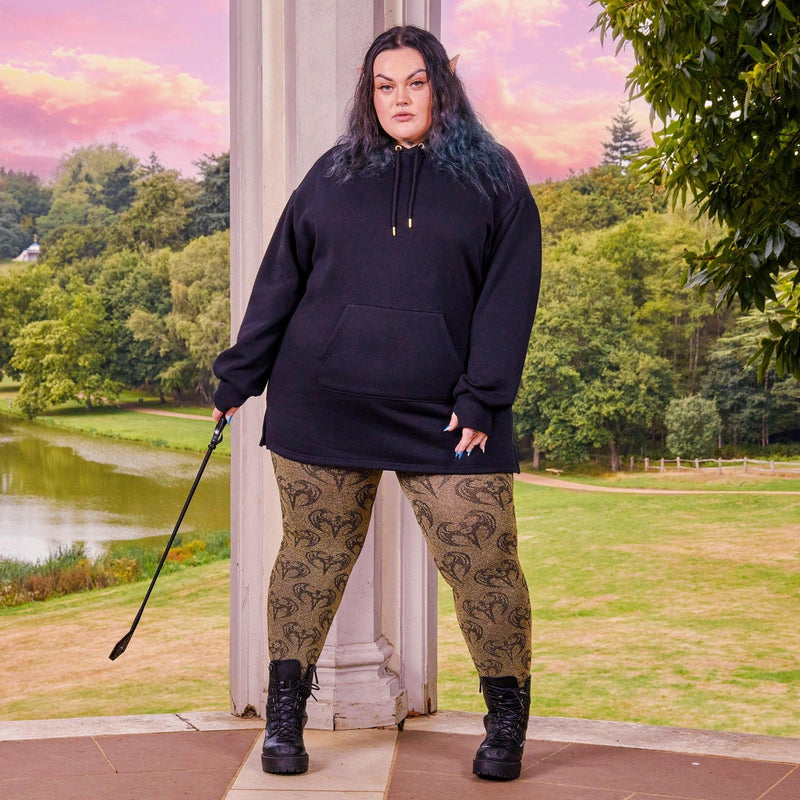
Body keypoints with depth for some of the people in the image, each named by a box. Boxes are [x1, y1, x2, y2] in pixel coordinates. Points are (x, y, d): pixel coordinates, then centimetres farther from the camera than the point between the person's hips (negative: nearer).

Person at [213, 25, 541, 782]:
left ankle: (507, 722, 15)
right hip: (322, 407, 2)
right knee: (314, 557, 6)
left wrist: (482, 399, -8)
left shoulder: (493, 179, 6)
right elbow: (280, 278, 13)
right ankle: (284, 718, 21)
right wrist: (238, 376, 10)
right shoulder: (333, 174, 11)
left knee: (483, 562, -4)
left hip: (443, 416, -1)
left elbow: (509, 294, 0)